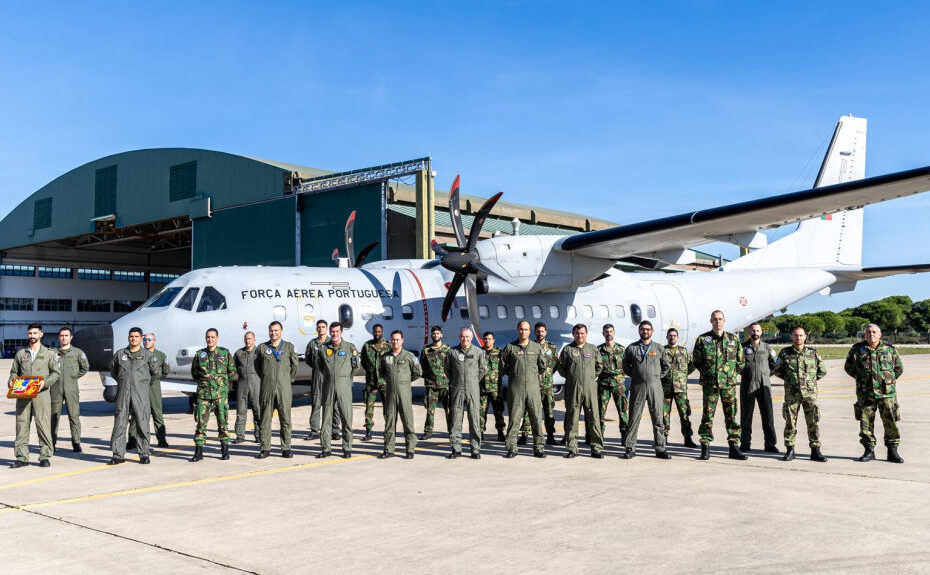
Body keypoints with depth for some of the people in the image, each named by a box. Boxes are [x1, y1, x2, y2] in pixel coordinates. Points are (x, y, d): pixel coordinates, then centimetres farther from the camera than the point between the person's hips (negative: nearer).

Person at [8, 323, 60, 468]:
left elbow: (56, 372, 6)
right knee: (21, 424, 0)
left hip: (41, 394, -2)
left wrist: (45, 382, -10)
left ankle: (45, 456, 0)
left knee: (43, 424, -5)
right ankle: (22, 457, 5)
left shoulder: (48, 353, 9)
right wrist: (11, 382, -2)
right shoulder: (20, 353, 14)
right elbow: (14, 372, 18)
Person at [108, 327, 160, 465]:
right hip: (123, 392, 2)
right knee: (119, 422, -1)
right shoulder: (119, 354, 11)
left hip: (141, 393, -2)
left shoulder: (148, 355, 5)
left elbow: (157, 372, 14)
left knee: (142, 423, -2)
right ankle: (118, 455, 3)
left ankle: (144, 454, 6)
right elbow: (113, 371, 25)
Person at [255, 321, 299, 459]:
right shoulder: (262, 348, 9)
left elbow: (294, 366, 12)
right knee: (265, 419, 3)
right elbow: (257, 366, 18)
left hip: (284, 388, -1)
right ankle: (265, 448, 10)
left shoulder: (289, 347, 6)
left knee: (285, 419, 1)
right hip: (267, 389, 1)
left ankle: (286, 449, 8)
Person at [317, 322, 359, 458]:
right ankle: (326, 448, 11)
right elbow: (319, 364, 21)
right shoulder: (323, 348, 7)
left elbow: (356, 365, 14)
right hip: (328, 386, 2)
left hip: (344, 387, -2)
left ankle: (347, 449, 6)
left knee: (346, 418, -3)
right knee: (326, 418, 4)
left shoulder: (350, 348, 2)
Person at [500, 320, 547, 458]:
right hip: (515, 388, -1)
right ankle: (512, 448, 7)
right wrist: (513, 375, 10)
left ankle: (539, 448, 8)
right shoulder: (510, 347, 5)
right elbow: (502, 367, 10)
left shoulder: (537, 347, 10)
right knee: (514, 418, 0)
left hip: (533, 387, 1)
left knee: (537, 418, 1)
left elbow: (543, 367, 17)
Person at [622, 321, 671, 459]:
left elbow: (666, 366, 17)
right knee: (634, 418, 0)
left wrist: (657, 377, 9)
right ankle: (630, 448, 4)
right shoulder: (631, 348, 6)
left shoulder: (659, 348, 8)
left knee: (658, 418, 3)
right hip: (637, 386, -1)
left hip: (655, 386, 1)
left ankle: (660, 449, 9)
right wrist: (635, 375, 7)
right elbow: (625, 366, 14)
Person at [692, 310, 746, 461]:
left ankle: (734, 448, 10)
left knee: (732, 416, 4)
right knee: (707, 416, 0)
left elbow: (740, 362, 14)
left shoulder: (733, 339, 8)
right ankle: (705, 448, 5)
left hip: (729, 384, 2)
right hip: (710, 384, -2)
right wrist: (706, 373, 3)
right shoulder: (702, 339, 2)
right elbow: (696, 361, 8)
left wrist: (732, 373, 7)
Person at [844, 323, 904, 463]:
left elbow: (899, 368, 16)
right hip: (865, 393, 1)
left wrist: (889, 381, 12)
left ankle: (892, 452, 9)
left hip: (887, 392, 0)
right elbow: (848, 367, 15)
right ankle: (869, 451, 12)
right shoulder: (857, 349, 5)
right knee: (866, 422, 2)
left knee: (891, 422, 0)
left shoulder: (889, 349, 5)